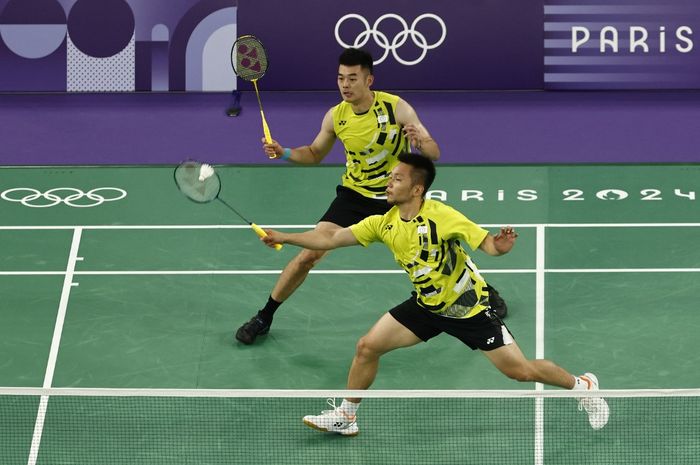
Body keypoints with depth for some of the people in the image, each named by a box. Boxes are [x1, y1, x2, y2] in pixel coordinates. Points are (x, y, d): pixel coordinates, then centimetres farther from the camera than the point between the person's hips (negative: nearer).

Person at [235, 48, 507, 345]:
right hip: (354, 196, 1)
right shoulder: (336, 116, -12)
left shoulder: (396, 108, -20)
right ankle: (264, 317, 4)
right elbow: (315, 154, 7)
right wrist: (284, 153, -12)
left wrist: (421, 142, -40)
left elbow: (434, 153, -17)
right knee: (309, 254, -11)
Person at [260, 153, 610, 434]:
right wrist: (285, 238, -11)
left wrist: (501, 245, -49)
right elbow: (331, 238, -4)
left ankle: (583, 386, 20)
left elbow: (488, 244, -25)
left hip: (468, 308, -5)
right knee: (367, 347, -4)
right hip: (426, 305, 5)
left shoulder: (441, 216, -24)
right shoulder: (384, 224, -7)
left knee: (520, 370, -5)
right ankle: (345, 417, 13)